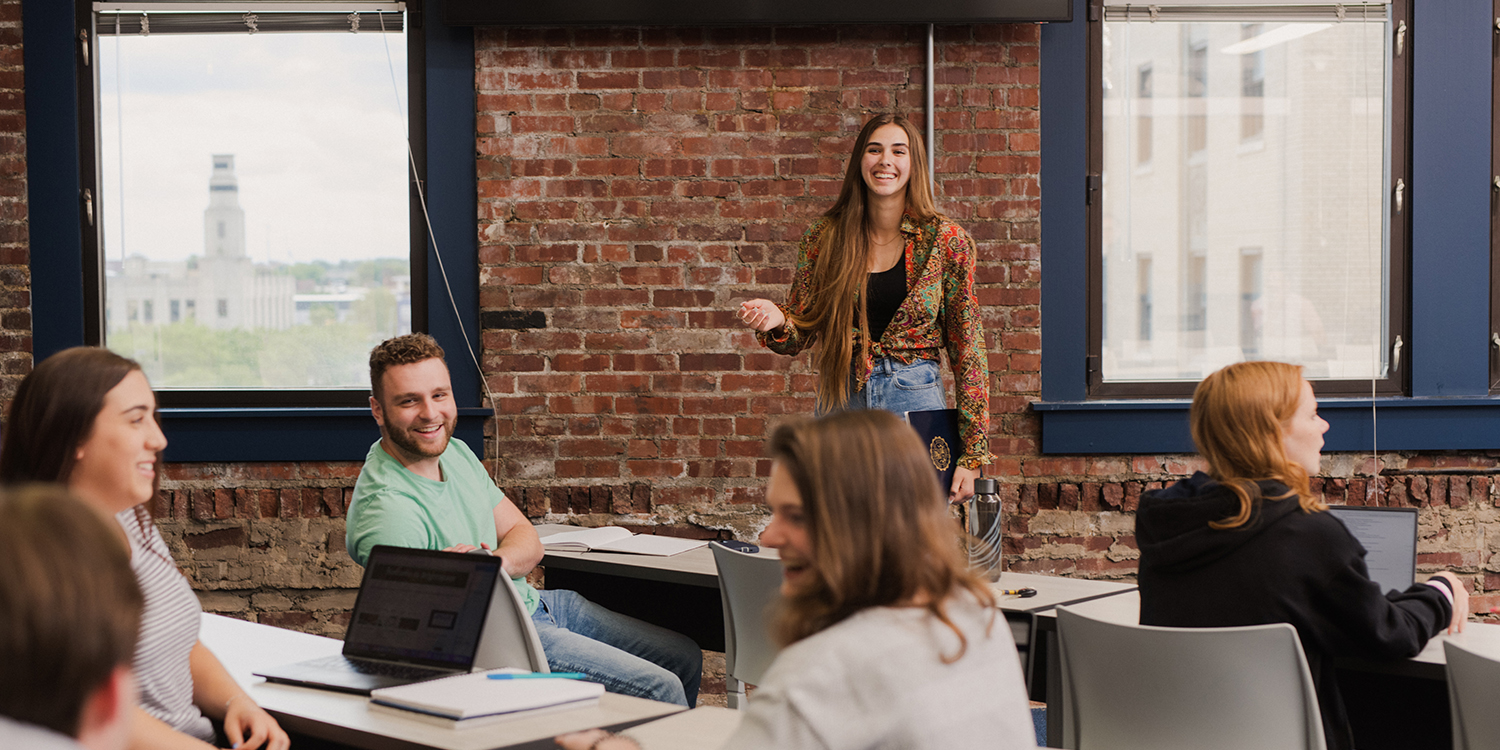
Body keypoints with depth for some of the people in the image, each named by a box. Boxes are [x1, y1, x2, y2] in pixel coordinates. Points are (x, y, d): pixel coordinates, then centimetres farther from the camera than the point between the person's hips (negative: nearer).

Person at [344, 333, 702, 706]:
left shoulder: (455, 452, 3)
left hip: (534, 602, 9)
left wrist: (497, 561, -15)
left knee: (684, 658, 16)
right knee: (660, 689, -16)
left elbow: (526, 539, 7)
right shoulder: (388, 510, -25)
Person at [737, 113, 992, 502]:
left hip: (917, 400, -1)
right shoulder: (824, 237, 2)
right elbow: (802, 332, 7)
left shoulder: (946, 241, -3)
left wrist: (972, 454, -7)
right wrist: (776, 321, -17)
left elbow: (968, 351, -3)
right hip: (841, 401, 2)